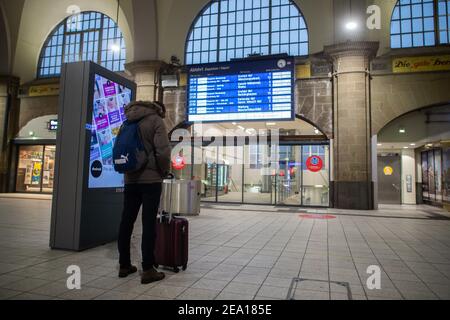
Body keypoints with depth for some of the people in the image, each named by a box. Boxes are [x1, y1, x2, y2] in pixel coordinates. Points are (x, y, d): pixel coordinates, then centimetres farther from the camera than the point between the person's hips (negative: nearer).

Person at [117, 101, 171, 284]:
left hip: (130, 179, 6)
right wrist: (164, 172, -1)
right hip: (150, 179, -6)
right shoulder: (156, 120, -3)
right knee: (149, 224, -5)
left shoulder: (128, 122, 16)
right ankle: (148, 270, -2)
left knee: (126, 222, 9)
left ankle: (124, 265, 18)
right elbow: (163, 151, -15)